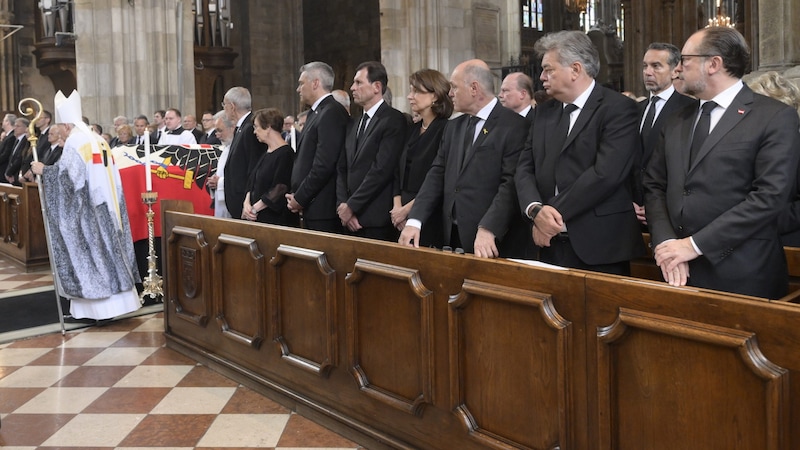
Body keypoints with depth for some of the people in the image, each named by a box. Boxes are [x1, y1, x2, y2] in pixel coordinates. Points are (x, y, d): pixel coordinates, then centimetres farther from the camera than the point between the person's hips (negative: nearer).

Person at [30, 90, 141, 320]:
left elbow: (67, 175, -20)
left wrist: (44, 171, -8)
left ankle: (99, 306, -1)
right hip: (105, 205, 8)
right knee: (108, 248, 11)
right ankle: (118, 301, 14)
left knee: (89, 253, -3)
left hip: (87, 209, -8)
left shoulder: (74, 142, -12)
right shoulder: (99, 140, 13)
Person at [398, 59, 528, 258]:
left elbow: (511, 184, -16)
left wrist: (487, 230, -25)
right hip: (452, 238, 6)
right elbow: (437, 175, 8)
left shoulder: (513, 125, -8)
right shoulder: (453, 127, 15)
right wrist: (414, 221, -3)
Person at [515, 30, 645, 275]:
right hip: (551, 244, 5)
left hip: (601, 245, -5)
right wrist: (535, 209, -12)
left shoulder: (619, 108, -7)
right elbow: (525, 168, 8)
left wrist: (555, 213, -16)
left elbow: (606, 173, -18)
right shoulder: (543, 112, 13)